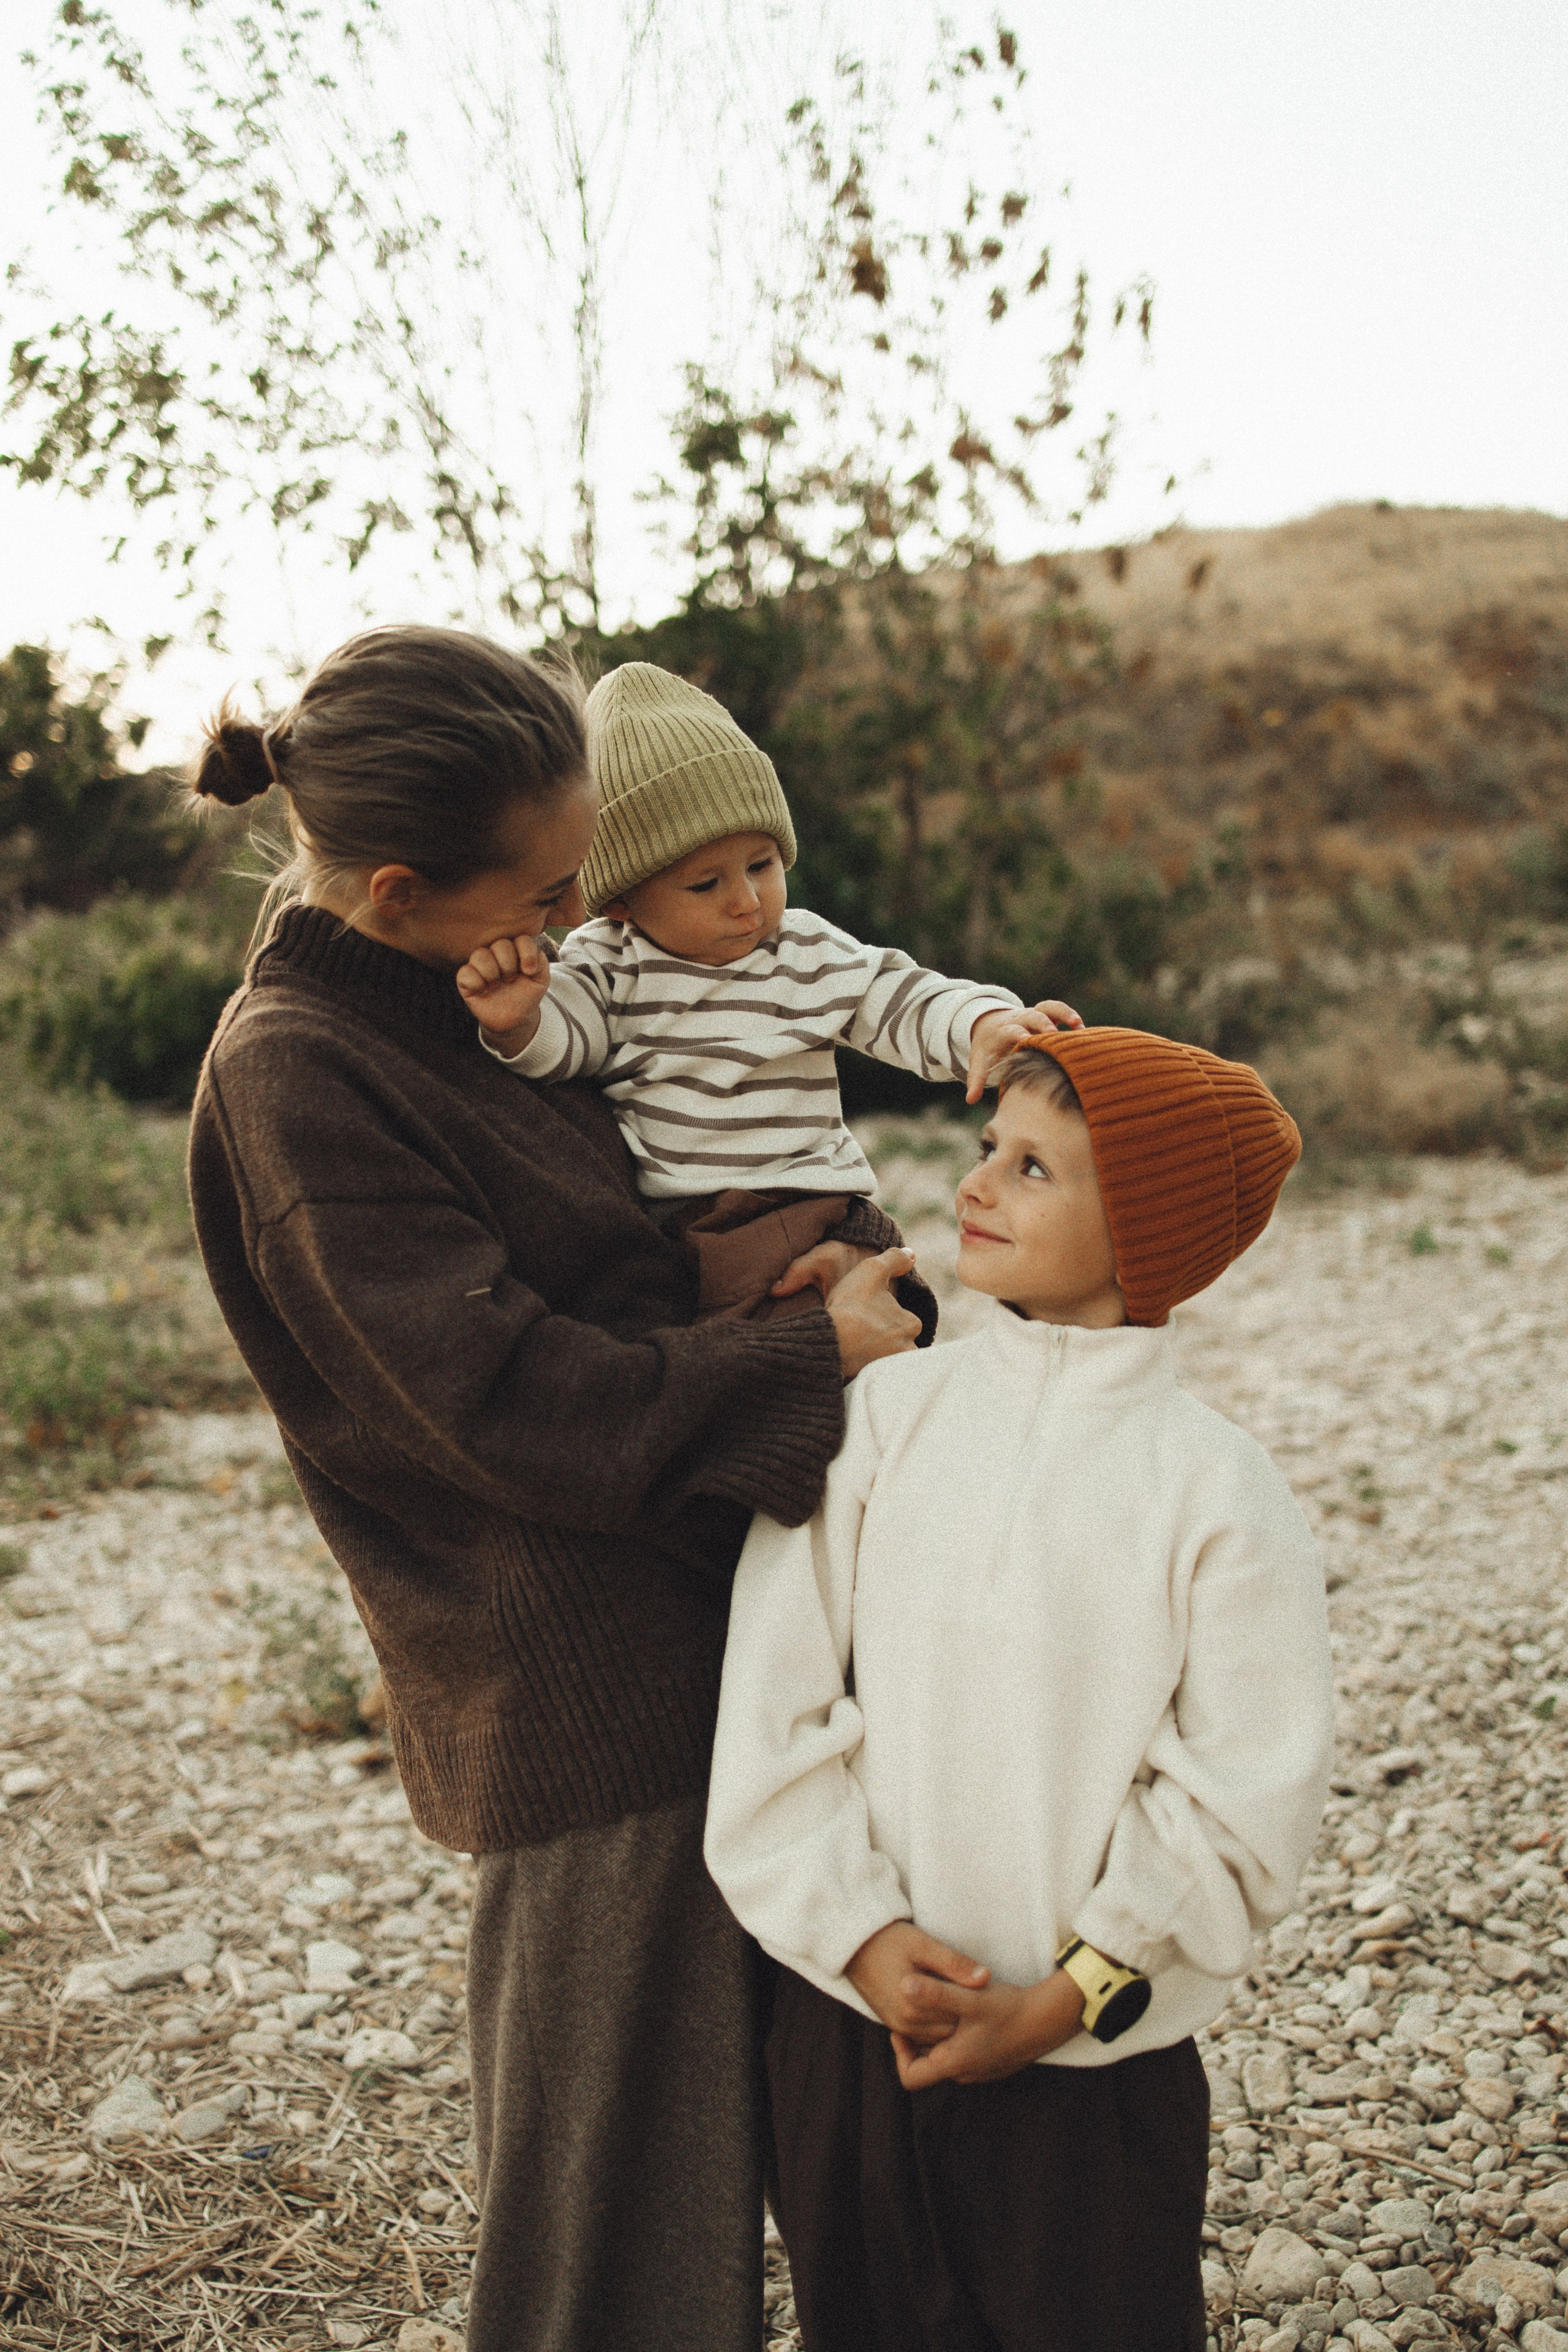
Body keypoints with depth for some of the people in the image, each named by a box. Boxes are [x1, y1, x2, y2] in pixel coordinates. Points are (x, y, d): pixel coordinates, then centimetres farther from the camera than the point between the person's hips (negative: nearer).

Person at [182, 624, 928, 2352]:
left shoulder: (477, 994, 7)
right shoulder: (296, 1076, -18)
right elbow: (508, 1400, -23)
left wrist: (858, 1244, -2)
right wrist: (818, 1358, -16)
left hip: (690, 1627, 9)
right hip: (590, 1690, -9)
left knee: (699, 2124, 23)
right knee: (617, 2192, 6)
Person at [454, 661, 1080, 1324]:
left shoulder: (811, 956, 7)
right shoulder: (608, 965, 4)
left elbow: (906, 1002, 7)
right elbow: (562, 1038, -6)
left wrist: (983, 1025, -14)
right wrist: (518, 1023, -31)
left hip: (801, 1205, 0)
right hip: (647, 1227, 1)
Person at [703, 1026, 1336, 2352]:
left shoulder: (1220, 1493, -10)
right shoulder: (879, 1420, -4)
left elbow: (1242, 1801, -9)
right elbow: (774, 1703, -6)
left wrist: (1060, 2001, -11)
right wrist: (864, 1937, -12)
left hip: (1100, 2064, -2)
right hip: (851, 2031, 2)